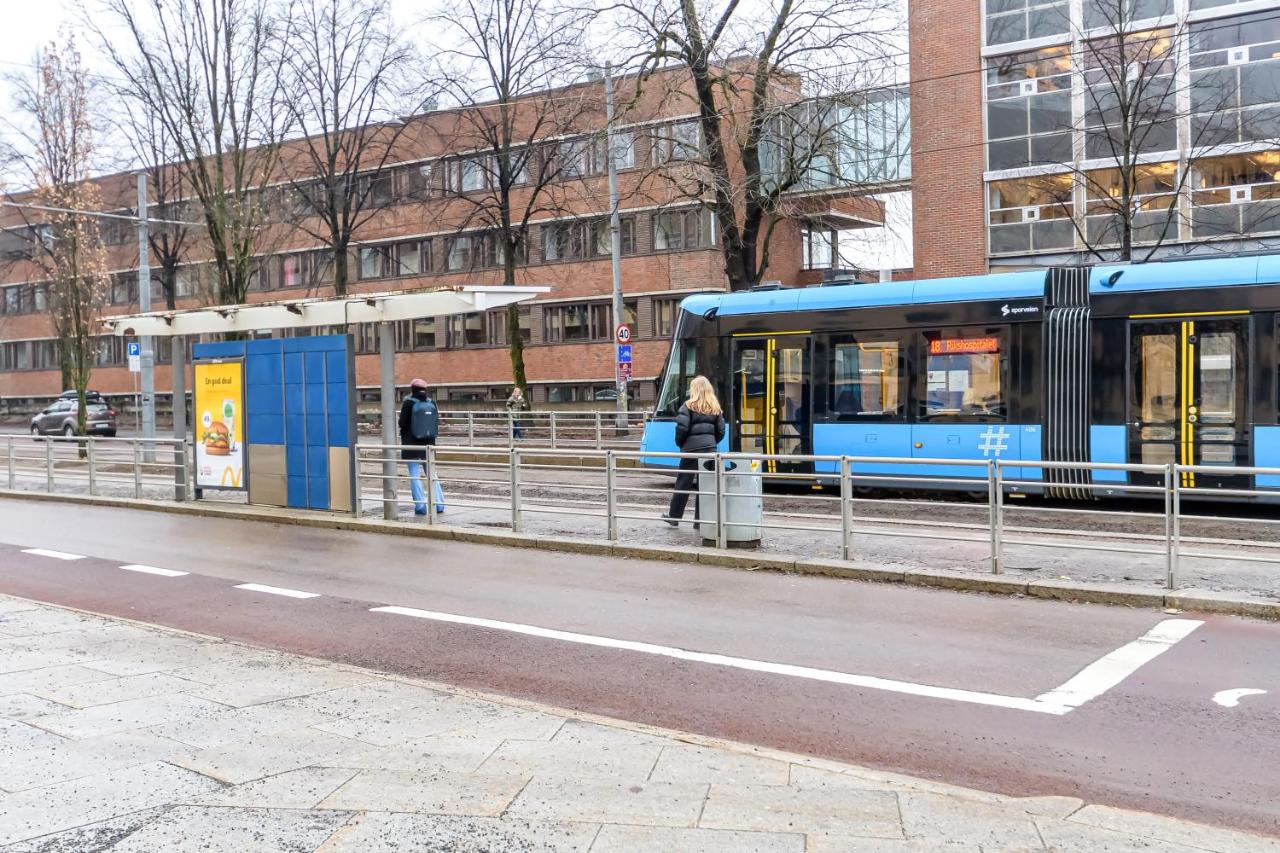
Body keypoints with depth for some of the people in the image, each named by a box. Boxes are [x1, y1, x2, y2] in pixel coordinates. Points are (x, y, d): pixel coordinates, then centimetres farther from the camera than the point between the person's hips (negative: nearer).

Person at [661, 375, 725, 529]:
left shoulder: (689, 406, -4)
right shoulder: (715, 408, 9)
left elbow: (682, 428, -12)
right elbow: (720, 431, 7)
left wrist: (680, 444, 3)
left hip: (692, 448, -3)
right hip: (710, 449, 4)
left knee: (683, 483, 6)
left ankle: (673, 517, 15)